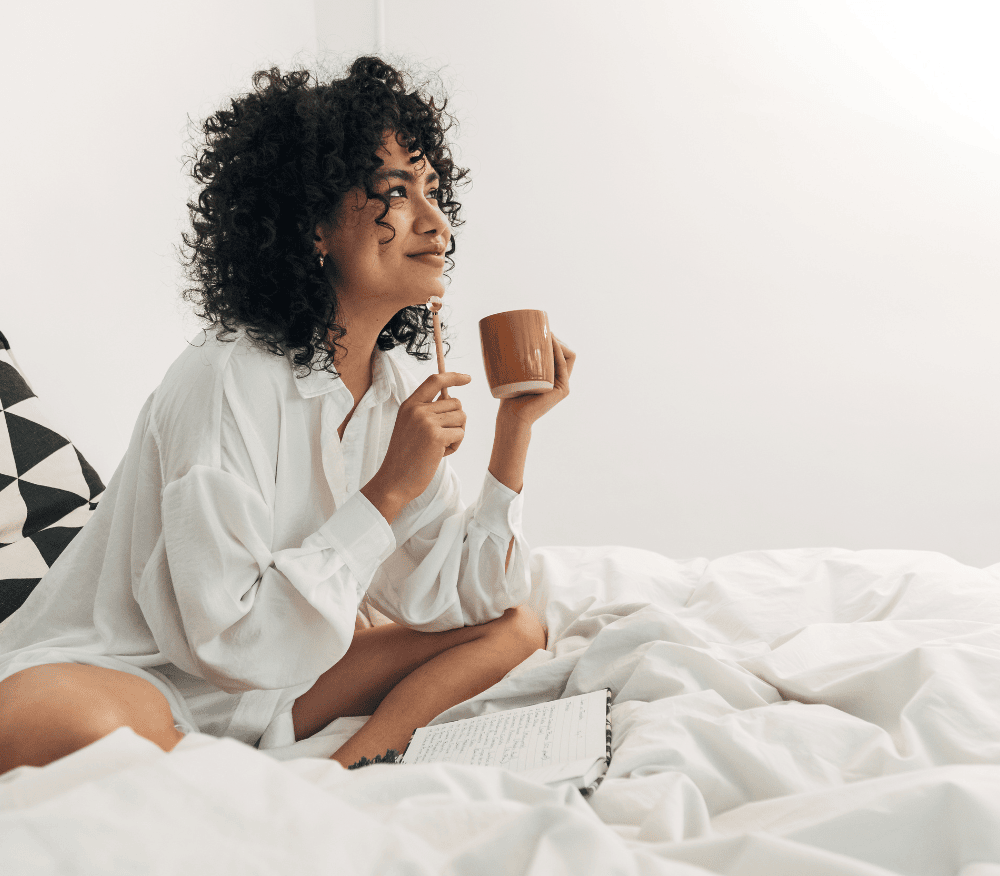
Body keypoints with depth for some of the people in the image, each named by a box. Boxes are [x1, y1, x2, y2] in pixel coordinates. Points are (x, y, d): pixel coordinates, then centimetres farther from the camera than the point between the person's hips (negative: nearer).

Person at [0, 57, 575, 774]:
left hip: (267, 690, 8)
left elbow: (452, 599, -2)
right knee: (62, 722, -41)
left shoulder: (396, 384, 0)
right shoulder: (228, 382, -23)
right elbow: (232, 640, -25)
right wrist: (388, 492, -23)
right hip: (125, 673, -7)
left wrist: (517, 425, -7)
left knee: (516, 628, 0)